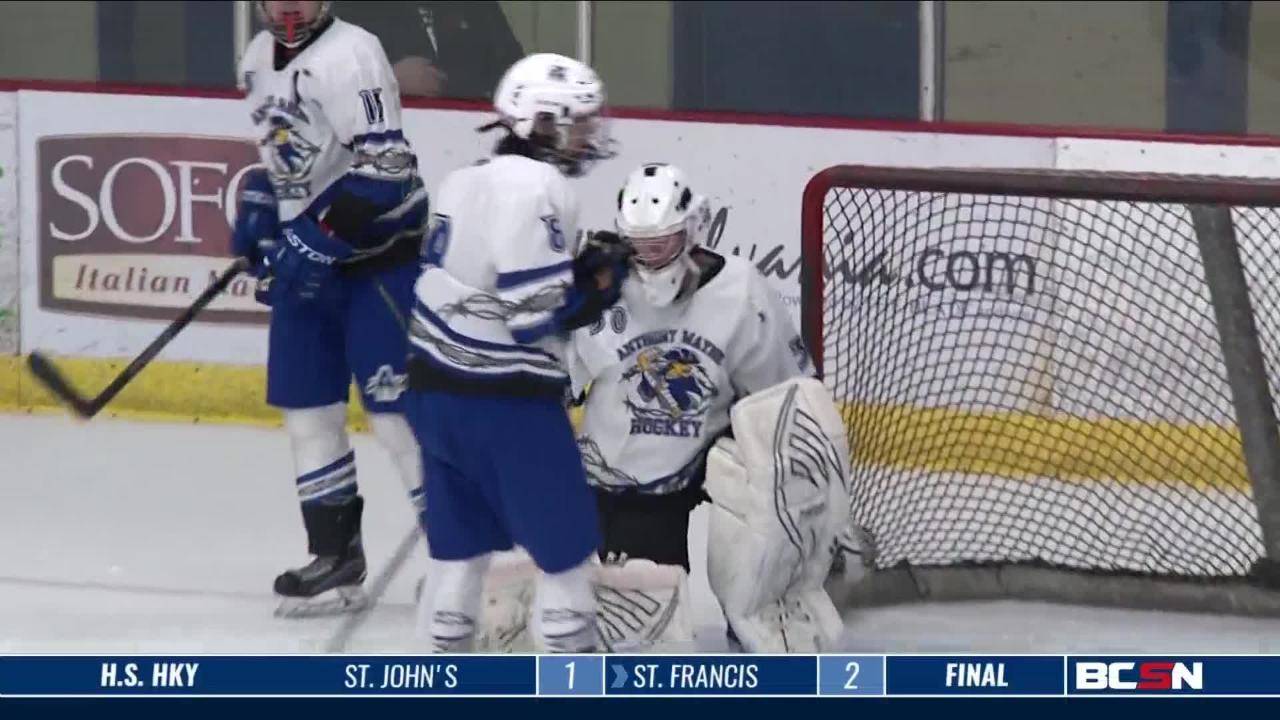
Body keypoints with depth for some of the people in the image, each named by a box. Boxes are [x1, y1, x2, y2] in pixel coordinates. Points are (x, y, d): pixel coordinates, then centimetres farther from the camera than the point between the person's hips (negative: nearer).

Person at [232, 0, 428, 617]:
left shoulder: (349, 56, -19)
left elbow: (383, 166, -25)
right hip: (309, 256, 9)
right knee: (306, 409, 9)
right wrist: (259, 206, 9)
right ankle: (335, 556, 17)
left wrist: (320, 241, -25)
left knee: (394, 405, -11)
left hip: (381, 252, -9)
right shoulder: (259, 58, 9)